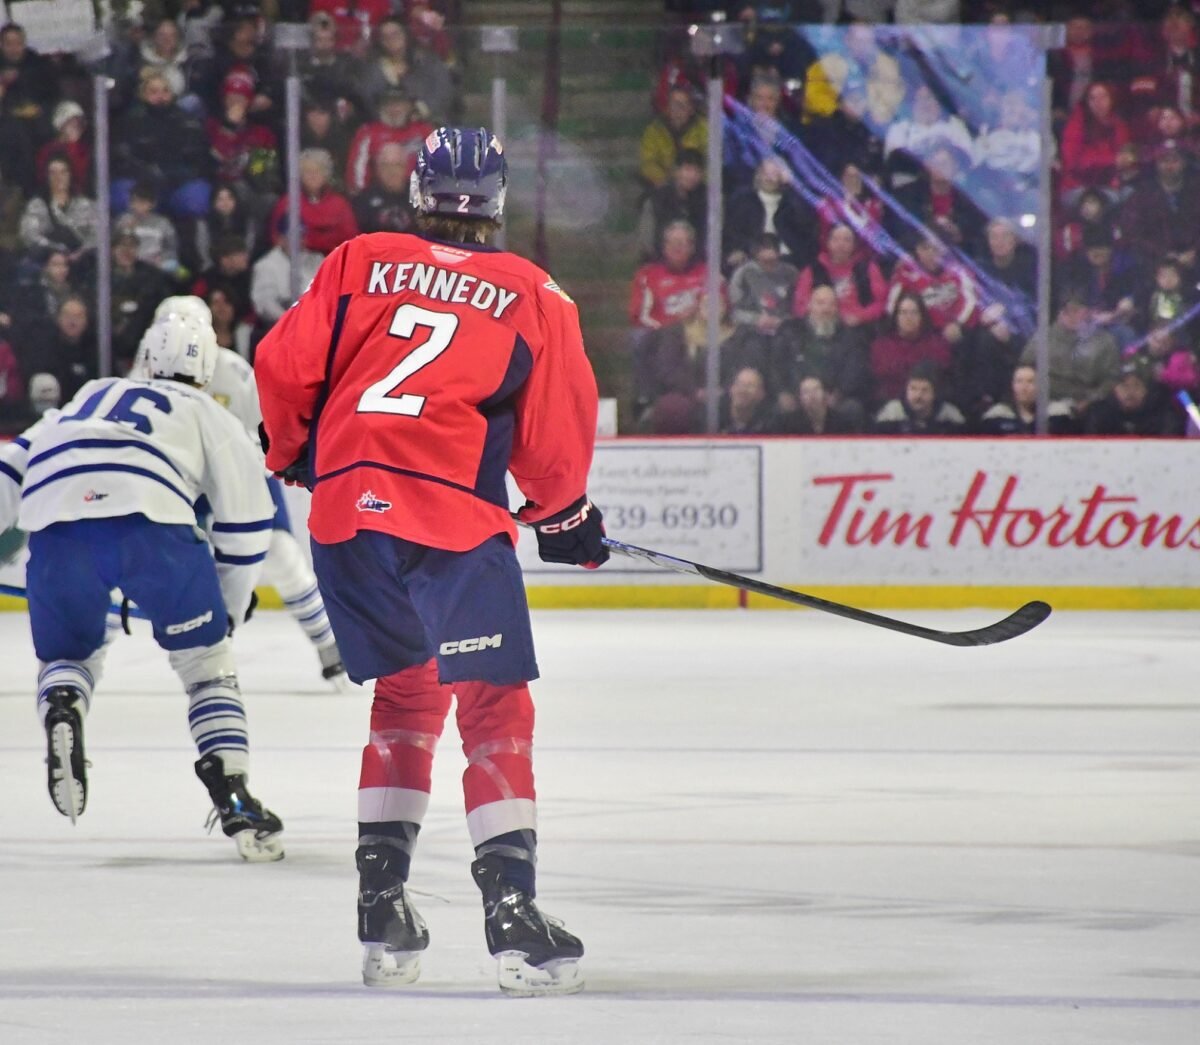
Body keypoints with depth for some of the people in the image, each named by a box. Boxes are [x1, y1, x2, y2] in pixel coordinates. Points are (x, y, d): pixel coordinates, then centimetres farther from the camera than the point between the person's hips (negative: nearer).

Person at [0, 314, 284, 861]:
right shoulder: (210, 417, 27)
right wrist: (227, 611, 34)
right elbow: (245, 527, 23)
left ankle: (60, 709, -11)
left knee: (67, 655, 23)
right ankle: (233, 801, 1)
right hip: (150, 522, -2)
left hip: (55, 524, 2)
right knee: (206, 663, 14)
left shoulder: (88, 397, 38)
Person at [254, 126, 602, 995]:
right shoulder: (535, 298, 8)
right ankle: (511, 906, -13)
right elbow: (556, 433, 9)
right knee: (494, 708, 1)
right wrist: (564, 515, 27)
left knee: (406, 694, 19)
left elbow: (285, 370, 9)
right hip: (455, 516, -3)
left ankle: (383, 904, 14)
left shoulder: (357, 264, 13)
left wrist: (294, 454, 28)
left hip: (345, 507, 4)